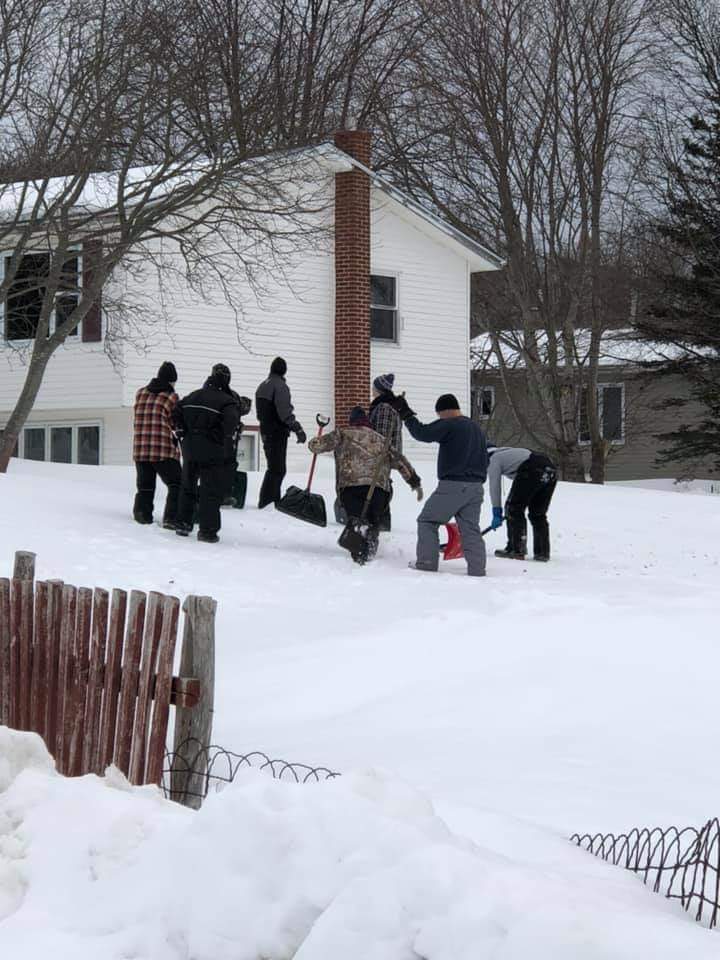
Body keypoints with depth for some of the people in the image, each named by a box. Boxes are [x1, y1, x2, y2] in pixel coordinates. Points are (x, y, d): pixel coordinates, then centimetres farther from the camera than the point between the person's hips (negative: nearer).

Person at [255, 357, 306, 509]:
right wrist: (297, 429, -25)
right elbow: (285, 412, -24)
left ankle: (273, 500, 23)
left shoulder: (262, 386, 13)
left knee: (275, 467, 18)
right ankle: (266, 502, -9)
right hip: (278, 432, -9)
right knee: (277, 469, -6)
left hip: (266, 431, 9)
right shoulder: (280, 386, -15)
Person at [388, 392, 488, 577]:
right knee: (471, 529, 9)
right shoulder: (477, 429, 17)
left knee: (427, 521, 6)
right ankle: (477, 570, 3)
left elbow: (422, 433, -14)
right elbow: (484, 460, 21)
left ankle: (427, 563, 2)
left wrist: (405, 414, -3)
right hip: (475, 488, 7)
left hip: (452, 486, -7)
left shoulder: (449, 425, -10)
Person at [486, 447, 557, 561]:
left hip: (532, 470, -8)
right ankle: (542, 552, 17)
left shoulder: (494, 459, 15)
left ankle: (515, 550, 4)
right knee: (538, 514, 17)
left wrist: (497, 513, 12)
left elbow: (495, 487, 8)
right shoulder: (508, 452, 40)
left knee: (514, 509, 5)